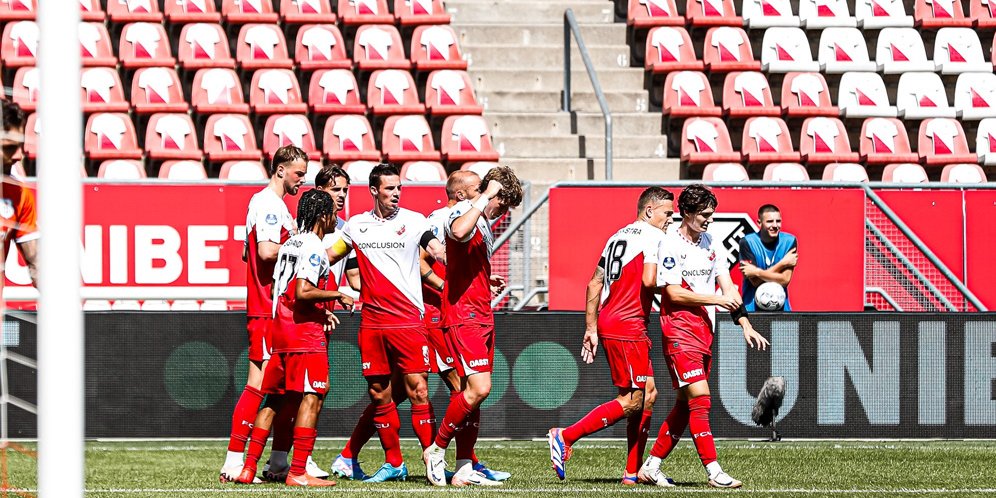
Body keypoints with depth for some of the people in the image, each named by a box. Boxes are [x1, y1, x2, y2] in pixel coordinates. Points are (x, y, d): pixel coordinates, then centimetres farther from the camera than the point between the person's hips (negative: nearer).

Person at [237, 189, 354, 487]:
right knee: (311, 397, -10)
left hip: (280, 330, 9)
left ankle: (249, 468, 12)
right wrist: (338, 296, -10)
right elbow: (303, 292, -22)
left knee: (275, 399, 13)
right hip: (305, 333, -9)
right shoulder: (313, 248, -11)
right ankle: (298, 473, -16)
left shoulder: (289, 245, 17)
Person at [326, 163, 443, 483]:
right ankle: (394, 463, 15)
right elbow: (330, 255, 24)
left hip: (408, 321, -3)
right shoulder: (356, 225, 10)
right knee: (379, 394, 5)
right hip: (371, 322, 3)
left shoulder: (414, 222, 2)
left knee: (417, 391, -9)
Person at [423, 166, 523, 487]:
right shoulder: (464, 212, -10)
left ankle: (464, 470, 9)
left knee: (472, 391, 7)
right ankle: (436, 450, -2)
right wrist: (486, 196, -28)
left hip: (482, 316, 10)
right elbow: (458, 231, -37)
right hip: (463, 314, -10)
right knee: (478, 388, -16)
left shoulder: (485, 223, 19)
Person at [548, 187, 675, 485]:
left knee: (648, 394, 13)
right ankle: (565, 437, -10)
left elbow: (595, 284, 20)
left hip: (608, 324, 10)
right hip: (628, 326, -10)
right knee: (632, 401, -7)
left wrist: (591, 328, 22)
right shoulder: (653, 237, -7)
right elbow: (649, 281, -21)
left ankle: (633, 472, 12)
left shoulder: (618, 236, 19)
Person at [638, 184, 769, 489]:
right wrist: (716, 300, -12)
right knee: (700, 399, -14)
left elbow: (728, 288, 10)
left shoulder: (713, 246, 12)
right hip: (679, 331, -8)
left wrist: (745, 326, 1)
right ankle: (714, 472, -16)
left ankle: (650, 467, 16)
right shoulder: (671, 246, -9)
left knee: (685, 404, 8)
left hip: (704, 333, 8)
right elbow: (674, 293, -14)